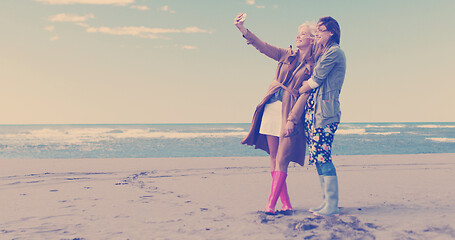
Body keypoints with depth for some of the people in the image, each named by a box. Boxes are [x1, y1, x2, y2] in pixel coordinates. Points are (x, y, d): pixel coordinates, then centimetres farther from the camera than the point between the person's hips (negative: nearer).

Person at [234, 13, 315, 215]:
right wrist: (243, 30, -3)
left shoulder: (313, 67, 1)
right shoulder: (287, 55, 15)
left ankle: (270, 205, -9)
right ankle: (286, 204, 11)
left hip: (291, 112, -5)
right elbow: (263, 47, 9)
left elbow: (305, 94, -7)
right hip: (272, 106, 5)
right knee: (274, 158, 4)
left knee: (281, 160, -10)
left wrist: (292, 119, -15)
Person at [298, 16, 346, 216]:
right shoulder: (322, 53, 23)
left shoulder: (334, 52, -6)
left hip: (325, 110, -9)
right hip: (313, 110, 9)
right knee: (318, 156, 8)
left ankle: (332, 206, -6)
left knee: (322, 155, -11)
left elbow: (315, 80, -9)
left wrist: (299, 91, 4)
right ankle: (326, 201, 15)